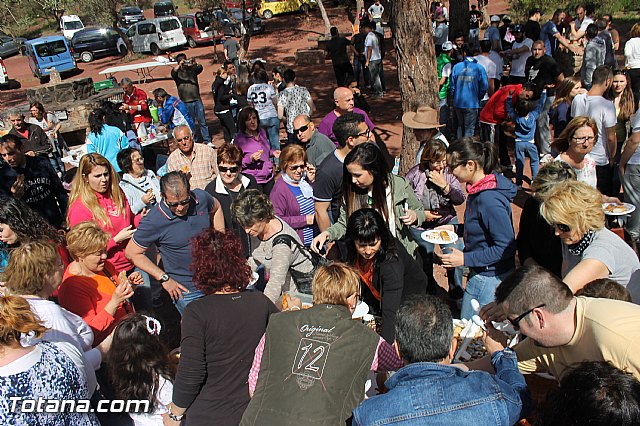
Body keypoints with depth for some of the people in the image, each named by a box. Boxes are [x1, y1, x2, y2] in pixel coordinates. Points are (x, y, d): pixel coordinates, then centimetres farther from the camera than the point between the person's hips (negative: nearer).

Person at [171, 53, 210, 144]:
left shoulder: (192, 69, 11)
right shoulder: (178, 72, 6)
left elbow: (200, 68, -7)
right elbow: (173, 73, -16)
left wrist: (195, 63, -27)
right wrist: (180, 65, -28)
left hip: (197, 99, 1)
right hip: (185, 102, -1)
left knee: (202, 121, 3)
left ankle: (207, 140, 7)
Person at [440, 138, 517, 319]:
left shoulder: (489, 200, -28)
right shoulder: (478, 190, 2)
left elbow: (506, 248, -26)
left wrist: (465, 259, -24)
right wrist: (455, 228, 7)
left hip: (490, 279, -10)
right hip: (478, 274, 10)